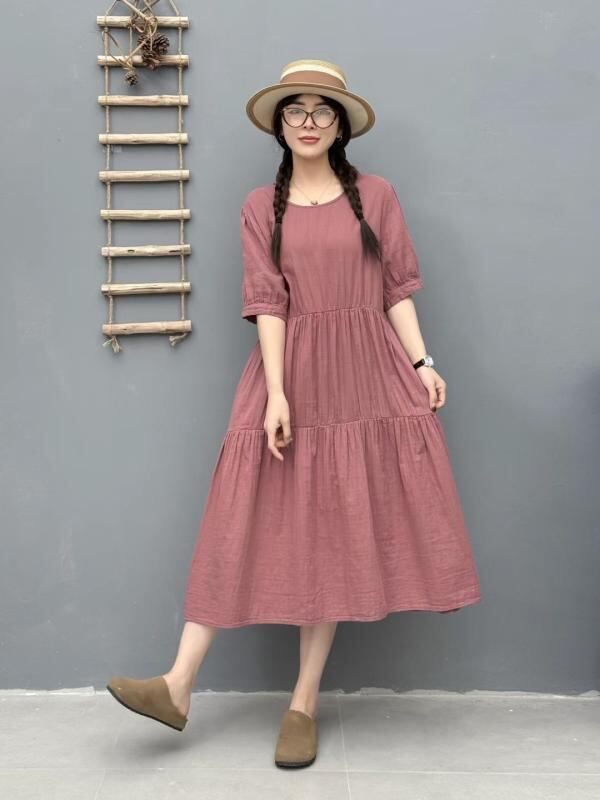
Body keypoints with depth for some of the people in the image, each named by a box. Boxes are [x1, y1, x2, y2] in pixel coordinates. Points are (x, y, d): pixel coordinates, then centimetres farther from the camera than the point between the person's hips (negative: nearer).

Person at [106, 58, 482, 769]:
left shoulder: (376, 195, 8)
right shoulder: (260, 207, 7)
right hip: (290, 370, 0)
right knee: (247, 521, -3)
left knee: (332, 529, 1)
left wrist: (423, 363, -5)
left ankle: (303, 703, 8)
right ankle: (178, 687, -1)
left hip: (365, 373, 0)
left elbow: (398, 289, 7)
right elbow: (266, 303, -2)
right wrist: (277, 392, -12)